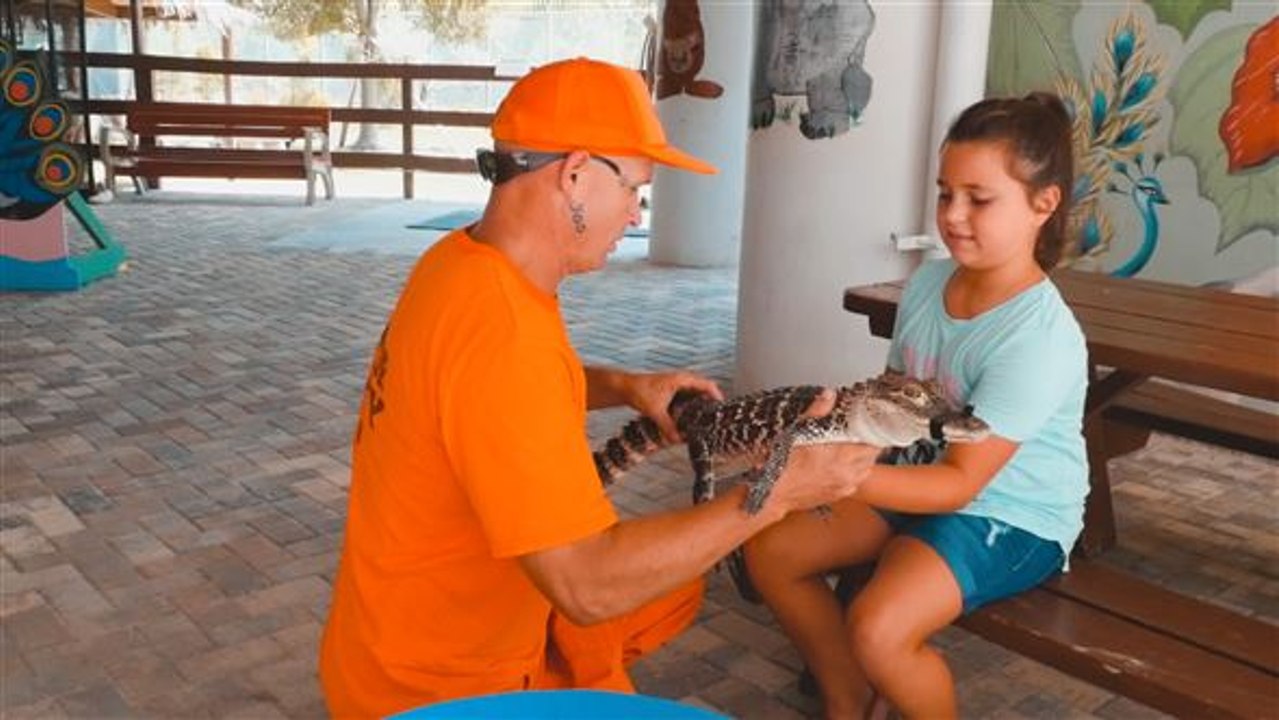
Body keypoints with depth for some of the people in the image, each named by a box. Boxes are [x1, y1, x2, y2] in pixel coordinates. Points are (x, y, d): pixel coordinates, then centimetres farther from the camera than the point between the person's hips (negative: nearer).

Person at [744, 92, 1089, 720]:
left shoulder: (1040, 336, -25)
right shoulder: (927, 283, -3)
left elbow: (961, 481, -27)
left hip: (1014, 518, -7)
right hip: (920, 482, 8)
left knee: (877, 628, -29)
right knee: (771, 547, -2)